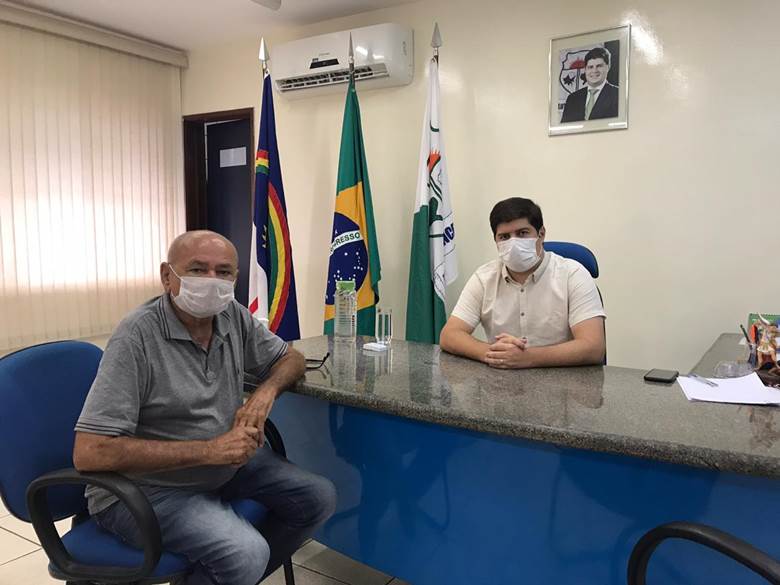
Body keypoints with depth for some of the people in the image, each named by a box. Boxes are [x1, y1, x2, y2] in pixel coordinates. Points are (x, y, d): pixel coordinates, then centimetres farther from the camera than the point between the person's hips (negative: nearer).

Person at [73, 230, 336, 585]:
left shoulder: (233, 316, -4)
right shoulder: (137, 337, -23)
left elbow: (291, 359, 10)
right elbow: (90, 453, -26)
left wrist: (265, 393, -13)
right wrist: (208, 450, -28)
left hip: (226, 463, 7)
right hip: (145, 487, -7)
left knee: (319, 499, 2)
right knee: (246, 555, -28)